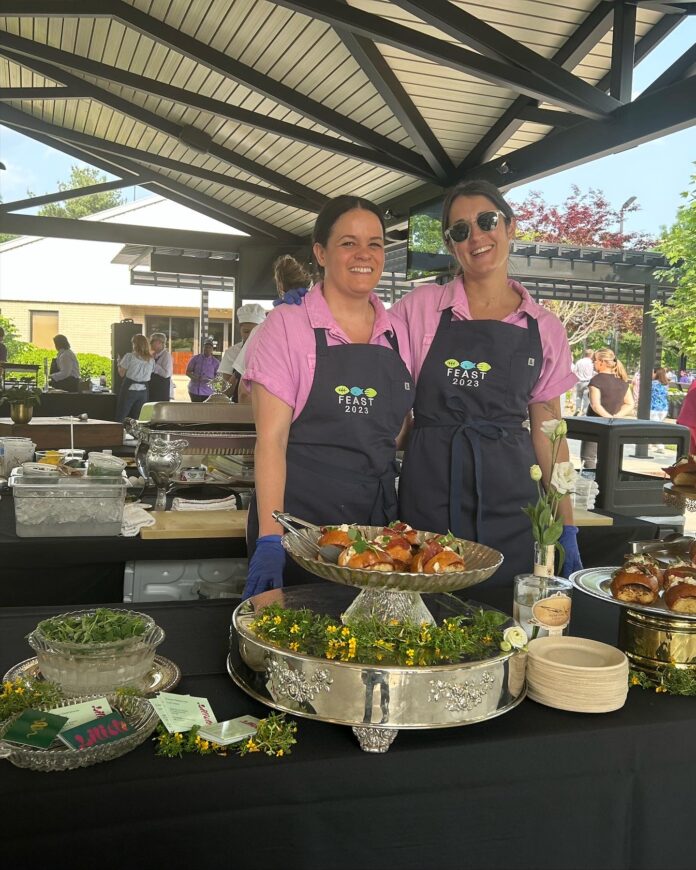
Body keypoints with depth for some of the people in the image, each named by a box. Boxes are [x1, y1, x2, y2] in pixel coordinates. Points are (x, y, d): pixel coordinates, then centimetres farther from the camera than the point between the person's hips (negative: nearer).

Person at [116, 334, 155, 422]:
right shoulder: (151, 360, 4)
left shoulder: (129, 357, -9)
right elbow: (151, 375, 4)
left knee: (120, 418, 4)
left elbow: (122, 373, -6)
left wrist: (119, 363, 12)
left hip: (129, 390, -4)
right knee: (137, 420, 10)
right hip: (143, 391, 4)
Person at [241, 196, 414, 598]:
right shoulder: (287, 325, -6)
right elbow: (271, 438, -11)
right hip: (300, 515, -4)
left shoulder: (397, 331, 7)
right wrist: (269, 538, -19)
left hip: (379, 519, 5)